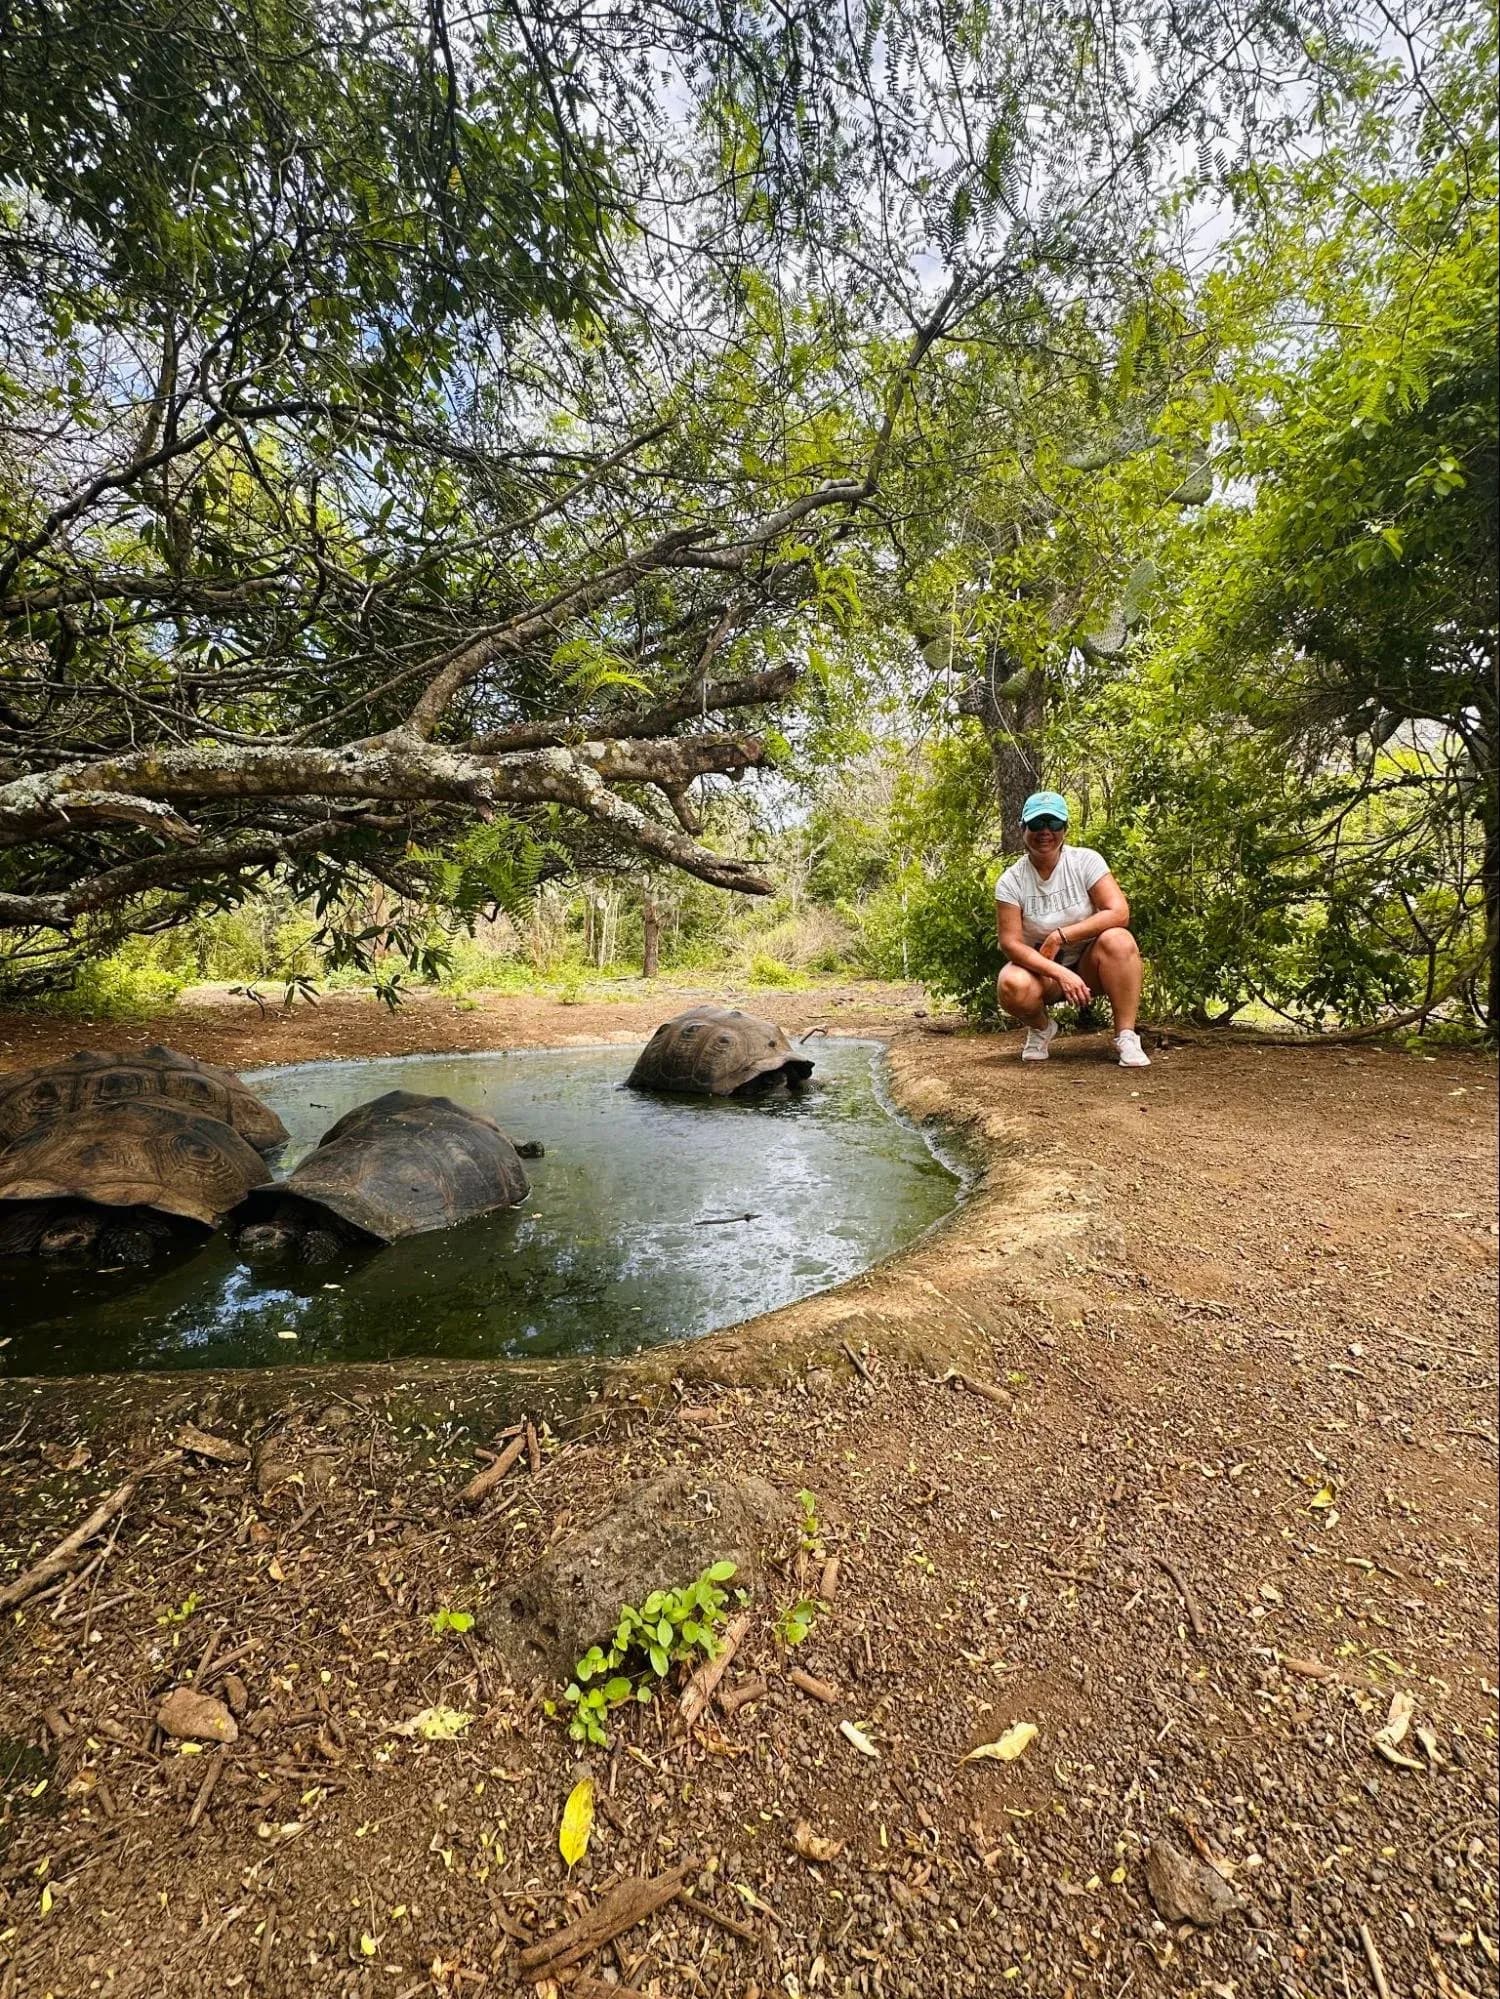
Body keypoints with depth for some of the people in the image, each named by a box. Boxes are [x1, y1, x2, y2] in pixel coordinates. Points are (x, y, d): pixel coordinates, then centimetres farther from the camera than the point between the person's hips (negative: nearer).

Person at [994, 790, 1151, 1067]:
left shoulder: (1086, 861, -10)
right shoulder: (1011, 882, -11)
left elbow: (1119, 913, -19)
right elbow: (1011, 943, -16)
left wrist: (1060, 936, -23)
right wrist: (1060, 973, -29)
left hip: (1088, 964, 1)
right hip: (1041, 969, 0)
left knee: (1117, 940, -32)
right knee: (1013, 985, -34)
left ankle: (1126, 1036, -20)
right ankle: (1040, 1028, 2)